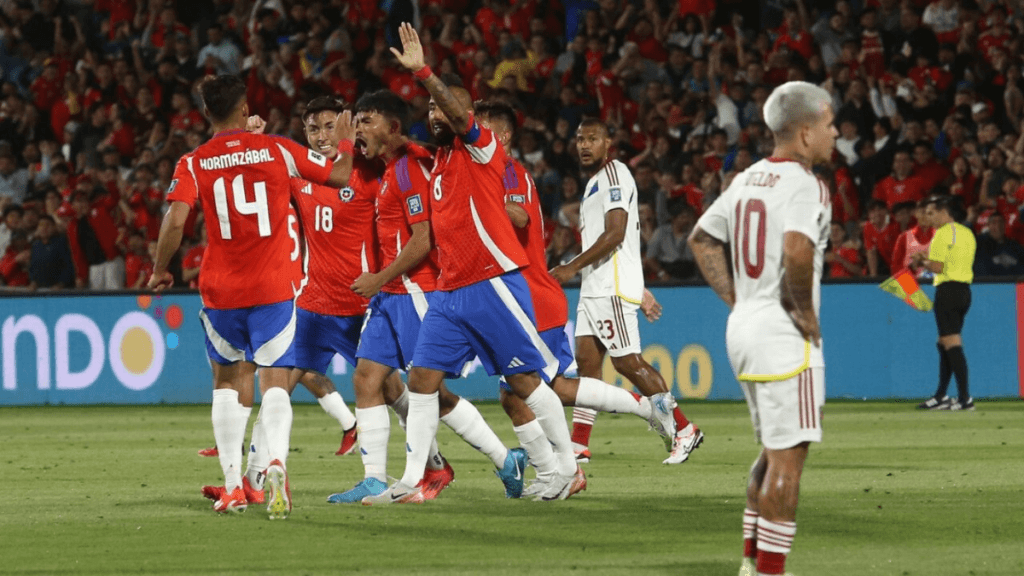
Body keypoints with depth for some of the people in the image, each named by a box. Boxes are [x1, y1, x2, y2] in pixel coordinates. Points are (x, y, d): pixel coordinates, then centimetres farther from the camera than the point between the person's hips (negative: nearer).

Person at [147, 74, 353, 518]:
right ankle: (276, 461, -29)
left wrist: (160, 270, 2)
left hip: (220, 290, 1)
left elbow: (175, 220, -13)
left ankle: (233, 485, 9)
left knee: (227, 382, 16)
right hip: (272, 289, -1)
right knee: (274, 382, -1)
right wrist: (344, 142, 29)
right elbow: (341, 175, 8)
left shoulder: (195, 164, -2)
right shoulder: (277, 150, 0)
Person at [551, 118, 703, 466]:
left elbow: (614, 234, -19)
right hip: (595, 288, 10)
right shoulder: (595, 181, 21)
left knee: (627, 361, -10)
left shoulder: (614, 176, -10)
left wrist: (572, 268, -18)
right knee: (587, 360, 4)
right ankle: (578, 447, 1)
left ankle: (684, 430, -3)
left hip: (613, 287, -10)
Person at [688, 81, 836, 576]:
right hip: (784, 335, -9)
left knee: (773, 452, 20)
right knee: (787, 457, -5)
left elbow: (702, 239, 21)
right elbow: (797, 251, -31)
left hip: (742, 328, 9)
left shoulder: (749, 179, 13)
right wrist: (805, 311, -16)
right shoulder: (804, 185, -14)